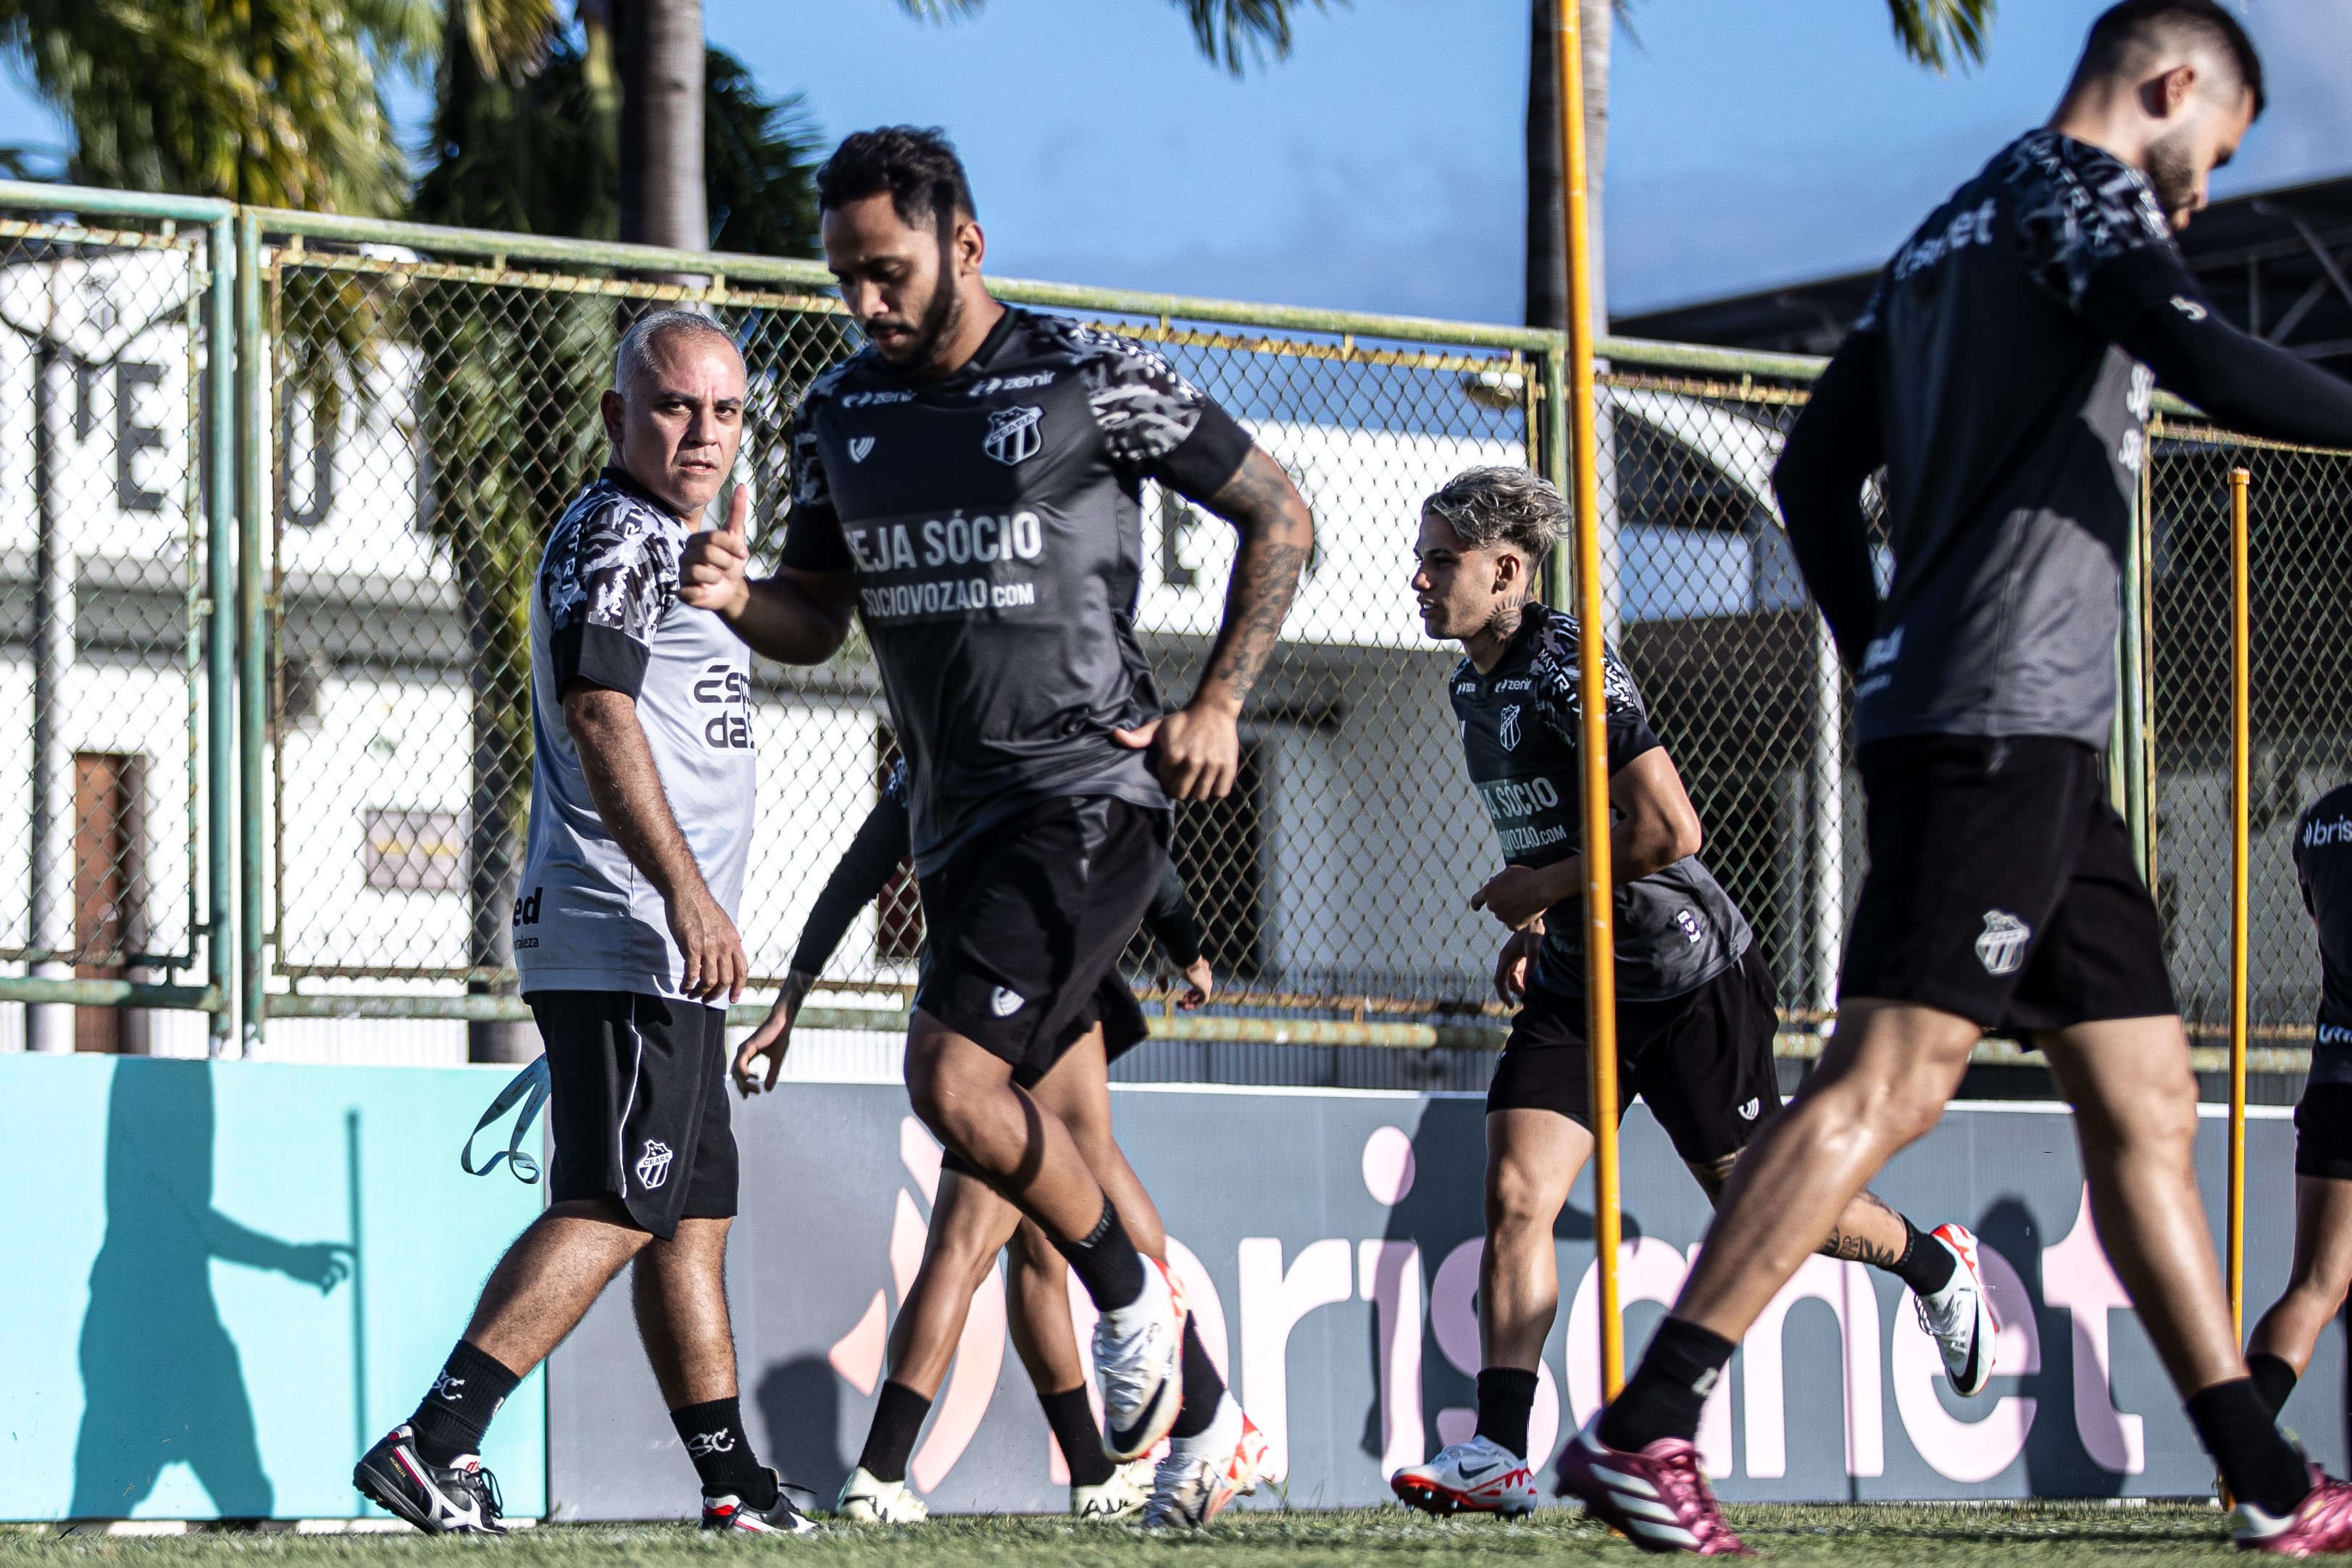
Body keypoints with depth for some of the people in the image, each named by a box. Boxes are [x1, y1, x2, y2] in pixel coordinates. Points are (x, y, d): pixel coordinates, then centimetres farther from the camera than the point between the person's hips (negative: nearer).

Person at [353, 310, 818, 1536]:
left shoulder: (667, 541, 23)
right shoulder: (614, 534, -9)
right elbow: (599, 712, -23)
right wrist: (684, 890, -28)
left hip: (664, 949, 11)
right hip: (626, 939, -11)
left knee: (693, 1211, 13)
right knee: (613, 1208, -16)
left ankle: (730, 1476, 18)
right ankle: (432, 1445, -21)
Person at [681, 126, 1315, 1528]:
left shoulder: (1091, 381, -8)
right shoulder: (843, 414, 9)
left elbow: (1281, 514, 0)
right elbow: (818, 620, 14)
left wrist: (1220, 703, -6)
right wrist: (740, 599, -9)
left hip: (1089, 795, -7)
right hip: (960, 818, 7)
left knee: (954, 1081, -21)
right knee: (1071, 1139, 11)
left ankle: (1134, 1296, 3)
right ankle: (1209, 1423, 23)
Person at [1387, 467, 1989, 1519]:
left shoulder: (1572, 670, -21)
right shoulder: (1471, 688, 8)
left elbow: (1668, 828, -28)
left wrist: (1539, 888, -19)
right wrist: (1534, 928, 11)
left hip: (1690, 977, -7)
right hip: (1575, 981, 8)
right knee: (1515, 1195, -10)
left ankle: (1936, 1265, 35)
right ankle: (1500, 1453, -13)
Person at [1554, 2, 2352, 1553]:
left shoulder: (1949, 234, 24)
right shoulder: (2077, 187, -3)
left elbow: (1815, 472, 24)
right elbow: (2210, 363, -20)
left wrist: (1883, 657, 24)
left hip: (2031, 743, 10)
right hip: (2004, 718, -10)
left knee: (2147, 1103, 9)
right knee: (1887, 1081, -15)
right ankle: (1642, 1432, -20)